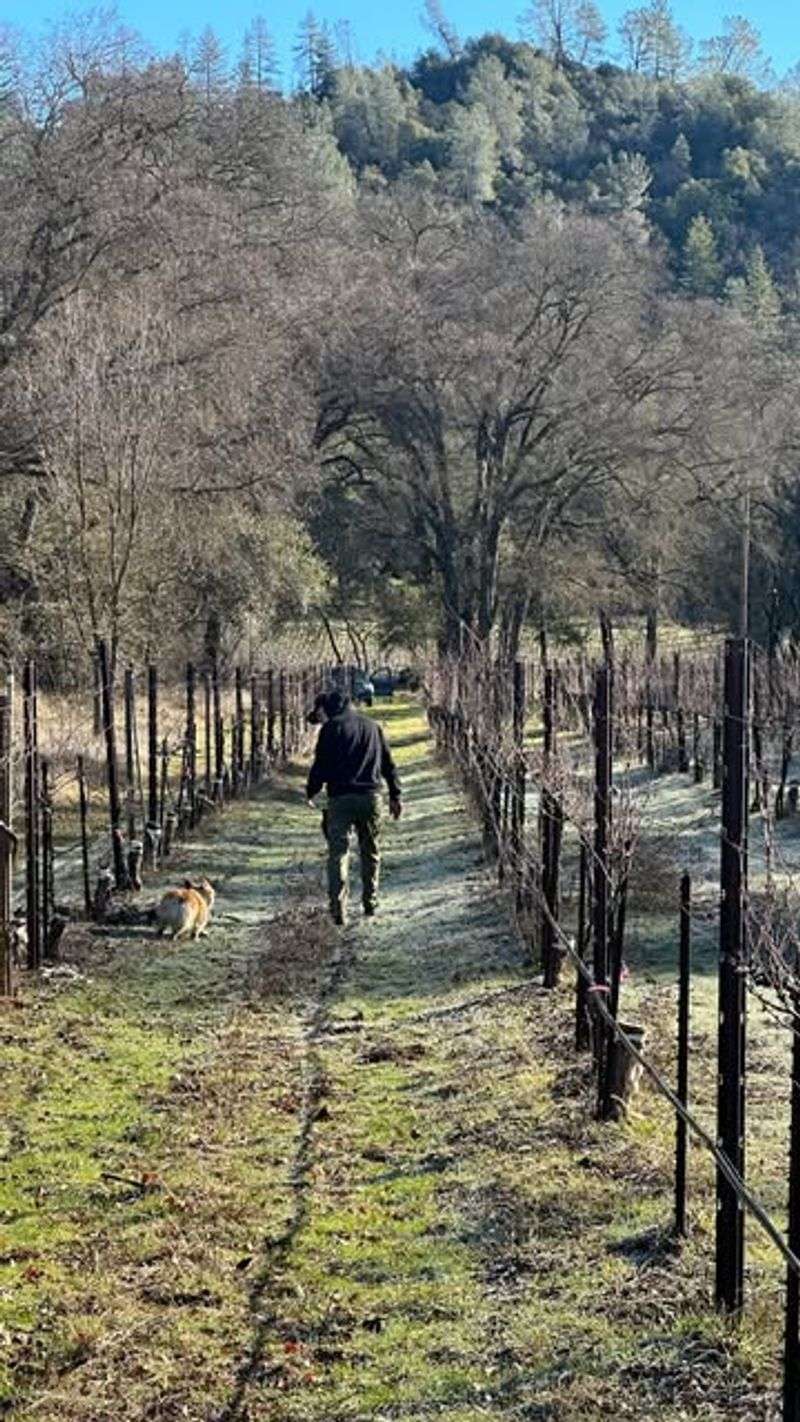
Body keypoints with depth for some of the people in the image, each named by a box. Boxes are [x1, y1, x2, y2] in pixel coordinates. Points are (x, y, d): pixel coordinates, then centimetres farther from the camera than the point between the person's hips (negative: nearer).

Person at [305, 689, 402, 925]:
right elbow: (388, 764, 16)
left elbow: (321, 765, -5)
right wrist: (395, 795, 21)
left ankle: (338, 909, -15)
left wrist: (311, 792, 8)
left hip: (340, 797, -4)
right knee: (370, 853, 16)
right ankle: (370, 905, 21)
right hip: (371, 798, 4)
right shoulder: (372, 726, 14)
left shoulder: (331, 728, -1)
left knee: (338, 853, -4)